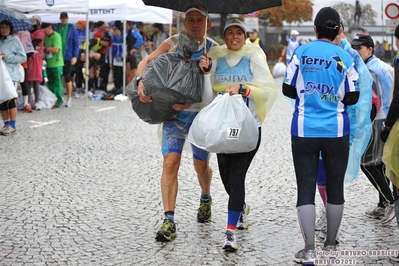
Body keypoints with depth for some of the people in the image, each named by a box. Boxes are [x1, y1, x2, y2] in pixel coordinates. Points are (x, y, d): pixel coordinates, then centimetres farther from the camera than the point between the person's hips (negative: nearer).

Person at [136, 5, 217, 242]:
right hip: (173, 112, 1)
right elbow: (146, 62, 2)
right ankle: (169, 221, -12)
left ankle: (206, 199, 46)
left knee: (201, 165, 13)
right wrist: (141, 81, -19)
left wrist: (189, 102, -27)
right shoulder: (173, 43, 1)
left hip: (201, 113, -1)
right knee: (170, 163, -12)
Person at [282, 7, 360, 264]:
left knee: (306, 189, 3)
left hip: (304, 131, 0)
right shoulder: (346, 58, -3)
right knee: (335, 188, 13)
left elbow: (288, 90, 1)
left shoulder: (301, 52, -2)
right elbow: (352, 97, 1)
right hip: (336, 132, 0)